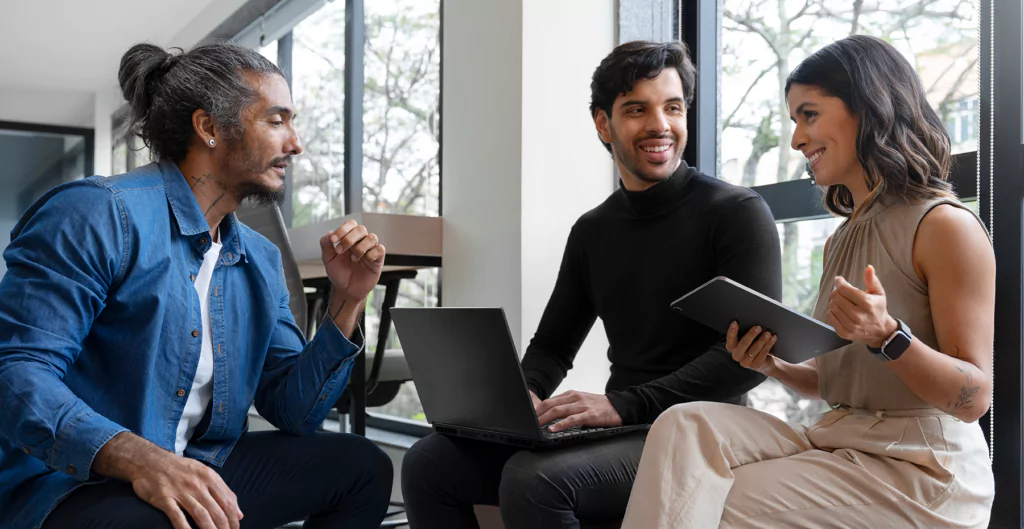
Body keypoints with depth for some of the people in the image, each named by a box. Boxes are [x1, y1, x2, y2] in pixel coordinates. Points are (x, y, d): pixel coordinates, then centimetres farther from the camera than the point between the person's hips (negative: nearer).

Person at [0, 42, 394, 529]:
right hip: (67, 483, -7)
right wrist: (136, 457, -36)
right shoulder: (99, 214, -12)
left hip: (202, 472, 8)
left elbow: (294, 412, 10)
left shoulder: (261, 260, 10)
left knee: (362, 466, 4)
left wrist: (346, 302, -3)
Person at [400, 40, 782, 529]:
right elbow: (552, 345, 20)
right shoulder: (591, 231, 14)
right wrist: (525, 394, -4)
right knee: (428, 464, -8)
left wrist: (625, 405, -25)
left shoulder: (739, 213, -5)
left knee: (534, 481, -32)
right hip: (619, 432, 6)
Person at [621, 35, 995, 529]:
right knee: (686, 425, -19)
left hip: (922, 469, -6)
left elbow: (974, 399, -11)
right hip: (838, 441, 7)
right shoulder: (840, 240, 16)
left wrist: (887, 335, -27)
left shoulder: (946, 226, -9)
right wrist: (772, 364, 0)